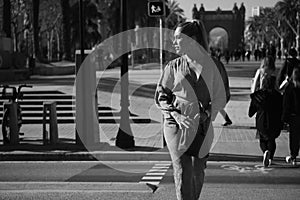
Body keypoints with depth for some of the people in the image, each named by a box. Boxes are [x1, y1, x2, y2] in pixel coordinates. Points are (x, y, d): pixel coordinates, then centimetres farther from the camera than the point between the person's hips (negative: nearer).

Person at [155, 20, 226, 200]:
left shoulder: (209, 65, 5)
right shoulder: (173, 67, 5)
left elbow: (220, 97, 9)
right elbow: (161, 95, 6)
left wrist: (207, 113, -7)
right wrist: (175, 114, -10)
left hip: (202, 127, 1)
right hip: (177, 125, -1)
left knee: (198, 173, 8)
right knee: (183, 173, -10)